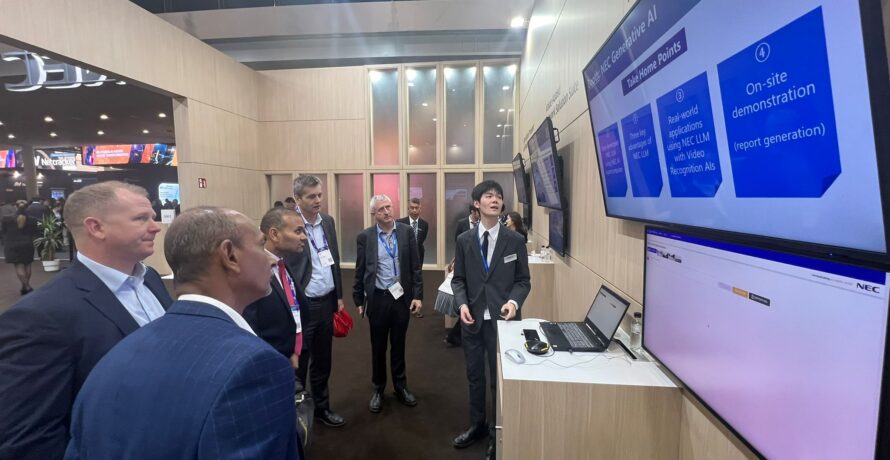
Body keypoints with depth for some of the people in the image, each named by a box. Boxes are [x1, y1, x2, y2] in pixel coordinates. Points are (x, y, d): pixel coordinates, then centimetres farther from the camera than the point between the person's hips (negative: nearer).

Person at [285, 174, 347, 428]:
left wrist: (339, 296, 13)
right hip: (301, 306, -6)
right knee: (297, 363, 10)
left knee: (322, 361, 19)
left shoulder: (328, 221, 6)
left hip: (326, 302, 6)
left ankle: (322, 407, 37)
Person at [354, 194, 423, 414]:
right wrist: (359, 300, 3)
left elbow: (415, 266, -1)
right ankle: (378, 389, 32)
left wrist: (418, 295, -5)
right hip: (377, 298, 0)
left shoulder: (407, 231, -3)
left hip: (402, 296, 1)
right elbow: (360, 271, 1)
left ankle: (400, 386, 33)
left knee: (399, 344, 15)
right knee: (378, 346, 13)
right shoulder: (364, 237, -4)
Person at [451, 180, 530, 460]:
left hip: (502, 319, -2)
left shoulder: (515, 241, -3)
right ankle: (477, 426, 39)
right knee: (475, 376, 17)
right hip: (473, 318, 2)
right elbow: (458, 279, 4)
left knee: (500, 377, 11)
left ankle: (497, 434, 32)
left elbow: (523, 280, 0)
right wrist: (462, 303, -13)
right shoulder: (464, 240, 2)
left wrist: (514, 301, -19)